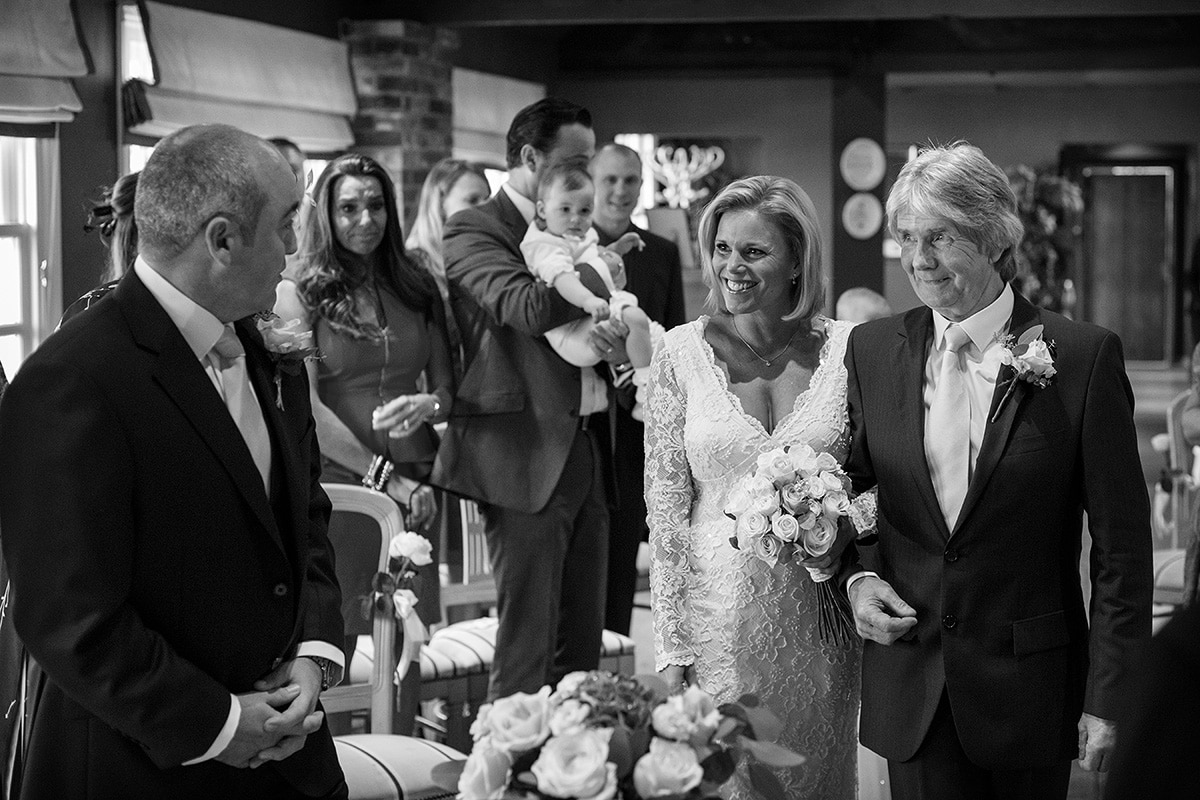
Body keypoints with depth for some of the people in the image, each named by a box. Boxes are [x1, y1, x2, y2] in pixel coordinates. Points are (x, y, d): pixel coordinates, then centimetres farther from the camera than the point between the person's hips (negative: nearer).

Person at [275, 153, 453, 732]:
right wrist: (387, 477, -10)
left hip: (414, 484, 4)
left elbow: (447, 386, 16)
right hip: (337, 483, -4)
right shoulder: (299, 292, 0)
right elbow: (305, 409, -6)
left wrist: (428, 404, -8)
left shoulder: (417, 288, 13)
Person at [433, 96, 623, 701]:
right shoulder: (474, 231, -5)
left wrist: (616, 339, -8)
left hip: (587, 448, 8)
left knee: (582, 642, 10)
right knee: (526, 646, -7)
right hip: (527, 453, -8)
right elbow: (532, 309, -23)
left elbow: (609, 331, 16)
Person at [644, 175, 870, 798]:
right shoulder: (683, 352, -4)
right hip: (719, 613, -1)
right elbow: (666, 504, -3)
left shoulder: (844, 349, -2)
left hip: (819, 615, 1)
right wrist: (671, 648, -6)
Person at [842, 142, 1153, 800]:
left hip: (1031, 684, -2)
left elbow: (1120, 546, -7)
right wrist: (859, 577, -3)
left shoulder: (1084, 357, -8)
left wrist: (1109, 697, -9)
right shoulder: (872, 350, 3)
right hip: (910, 683, 2)